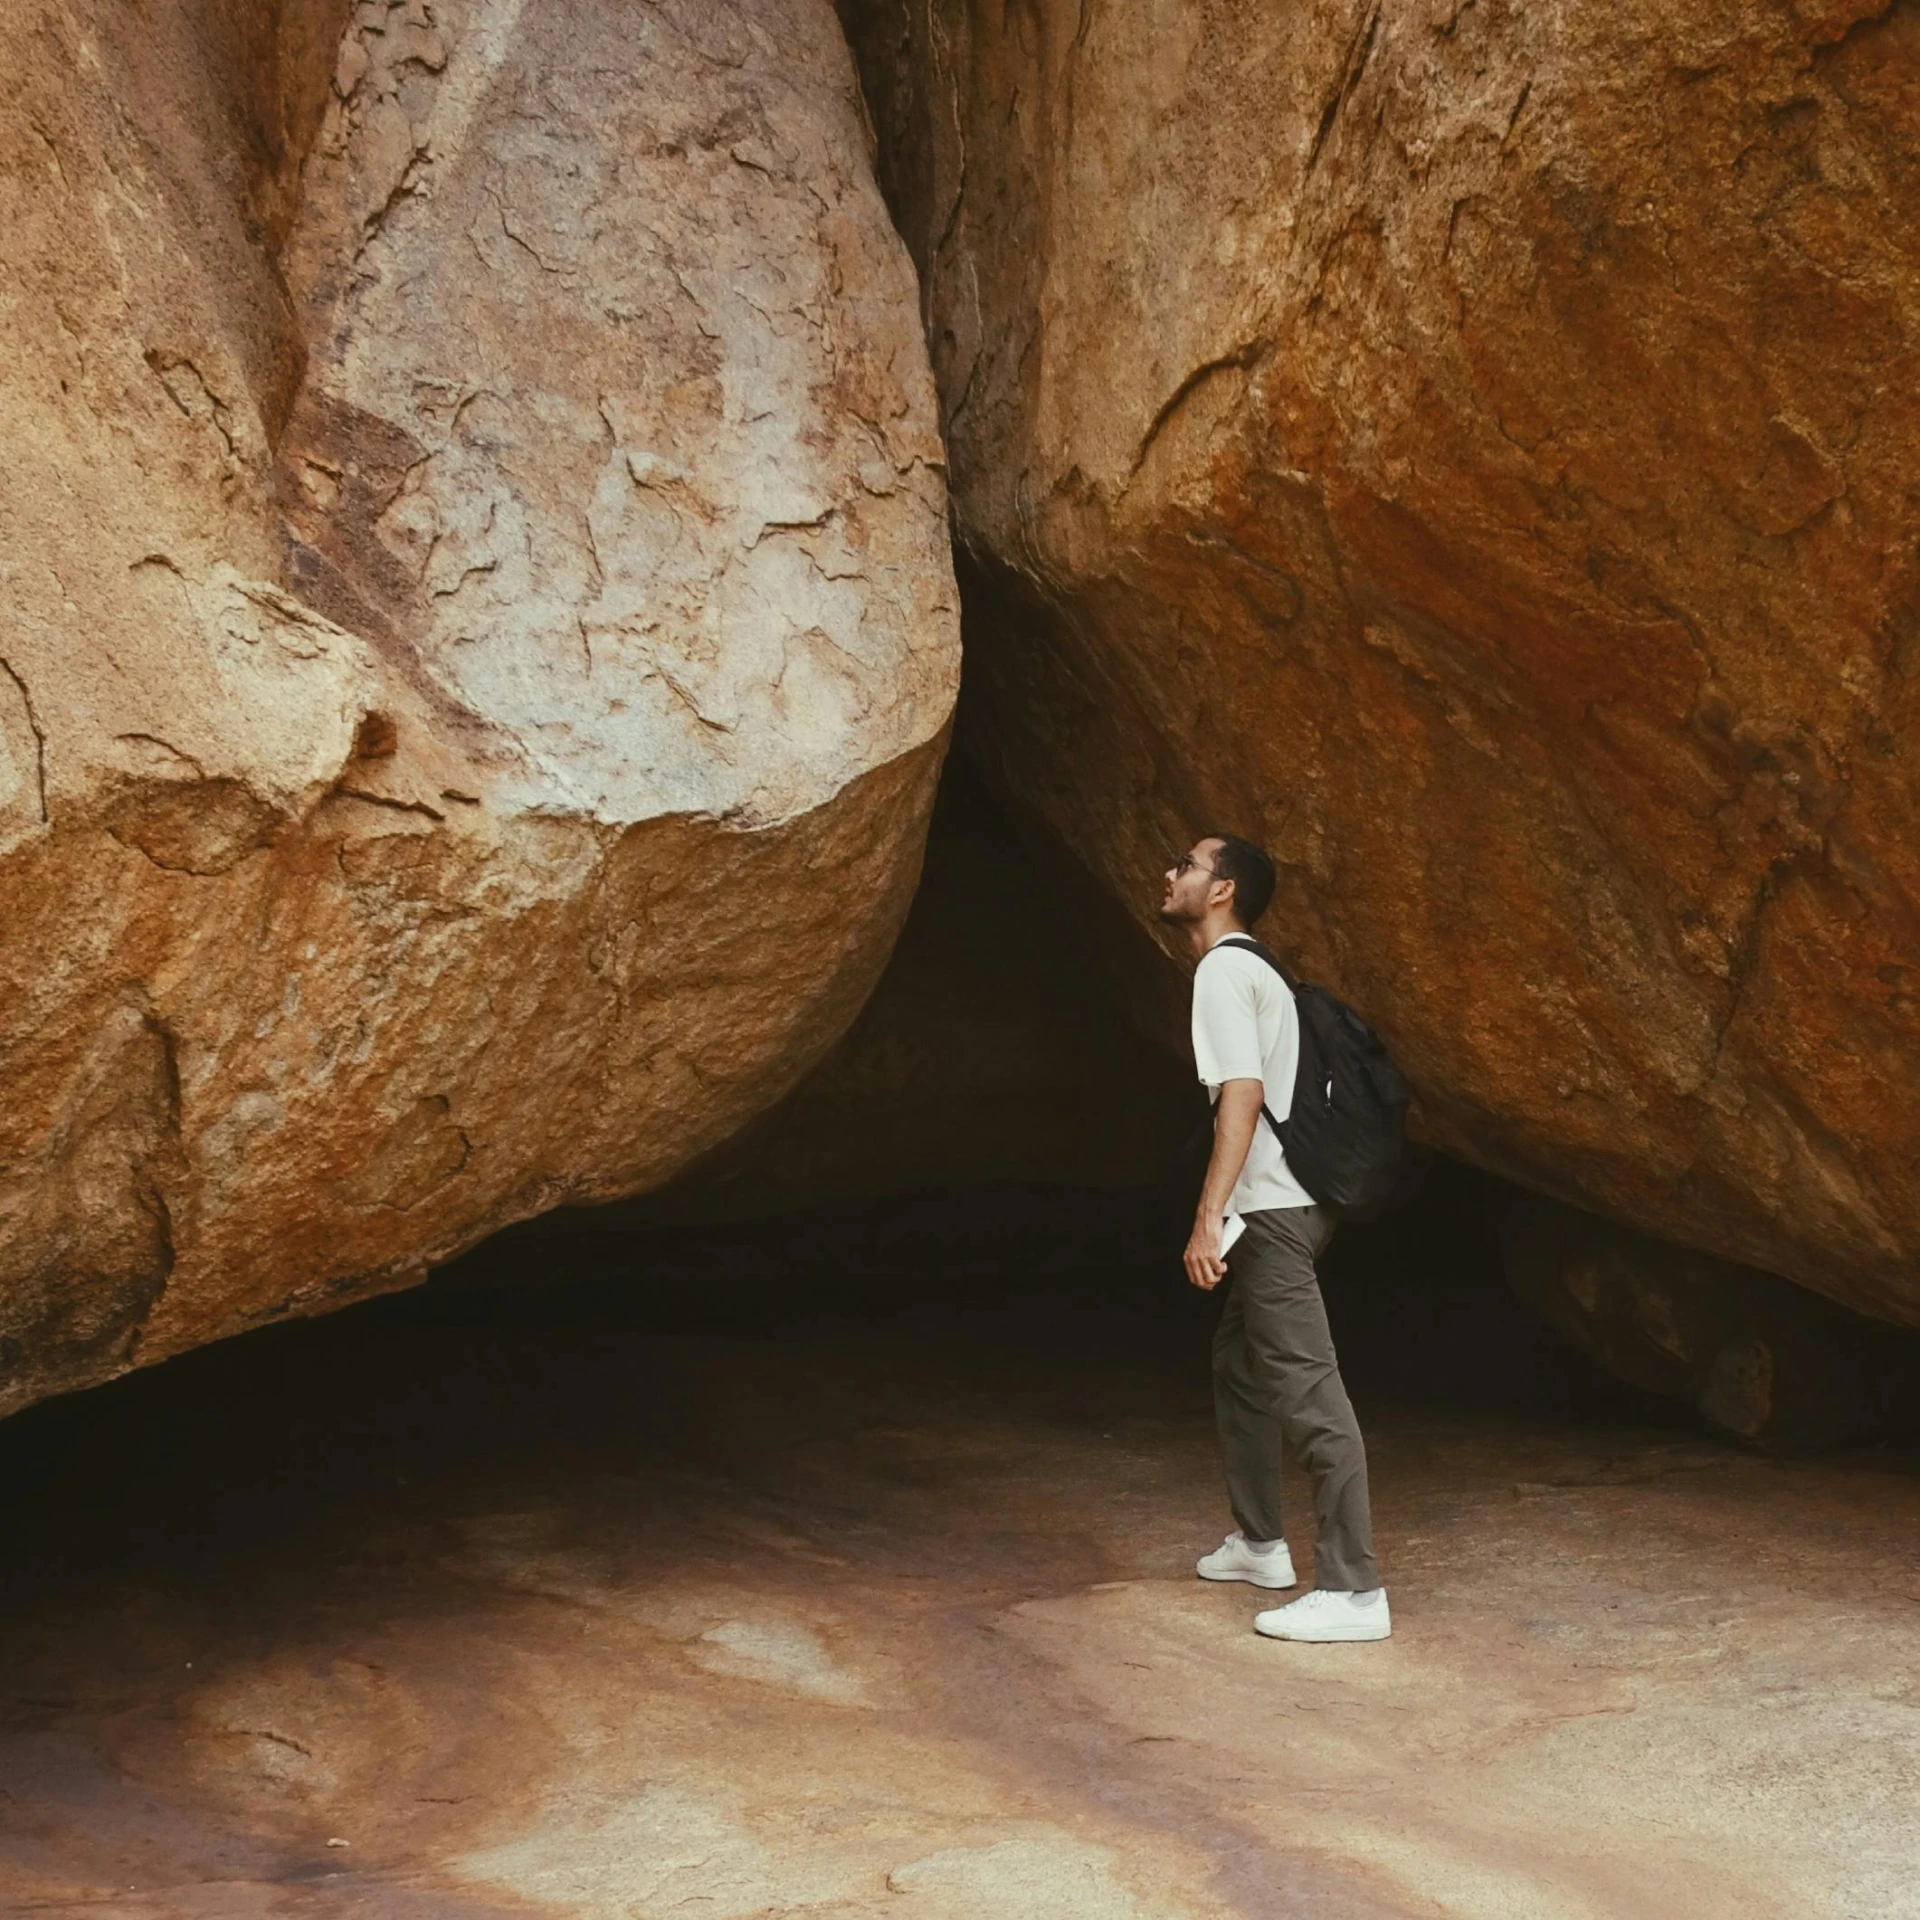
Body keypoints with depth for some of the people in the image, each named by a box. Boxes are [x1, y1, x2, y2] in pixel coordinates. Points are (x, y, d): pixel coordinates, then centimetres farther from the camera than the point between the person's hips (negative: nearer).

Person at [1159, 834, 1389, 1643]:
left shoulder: (1222, 971, -11)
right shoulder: (1250, 970, 19)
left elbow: (1242, 1093, -21)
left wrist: (1209, 1217, -25)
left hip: (1271, 1211, -11)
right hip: (1277, 1208, 11)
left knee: (1307, 1393, -13)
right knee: (1239, 1366, 23)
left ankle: (1353, 1591, -14)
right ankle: (1259, 1543, 34)